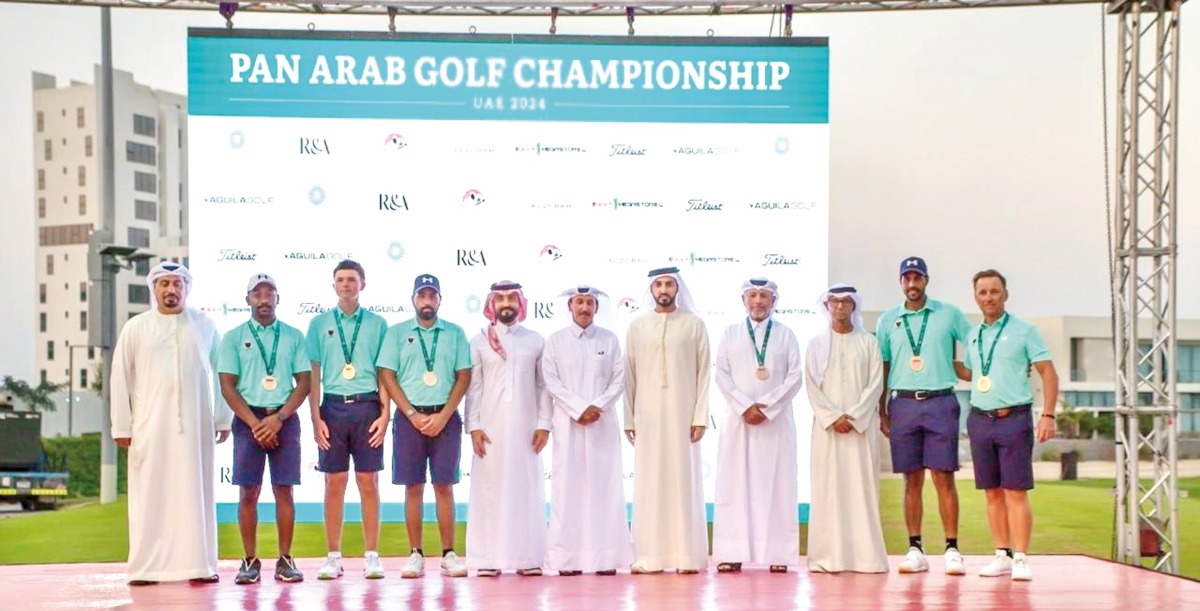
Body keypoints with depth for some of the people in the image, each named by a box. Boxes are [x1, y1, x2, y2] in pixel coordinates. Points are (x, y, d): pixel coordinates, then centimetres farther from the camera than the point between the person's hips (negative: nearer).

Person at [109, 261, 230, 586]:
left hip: (195, 425, 1)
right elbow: (120, 378, 5)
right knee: (150, 495, 0)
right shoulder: (136, 328, 5)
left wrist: (224, 418, 5)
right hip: (150, 425, 0)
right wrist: (122, 427, 1)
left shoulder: (204, 325, 6)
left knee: (195, 493, 2)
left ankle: (198, 565, 5)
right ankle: (146, 567, 4)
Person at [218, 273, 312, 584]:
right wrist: (255, 423, -9)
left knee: (283, 490, 0)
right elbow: (227, 386, 0)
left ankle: (285, 559, 5)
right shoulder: (233, 337, 6)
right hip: (248, 419, 0)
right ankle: (250, 561, 6)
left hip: (285, 420, 0)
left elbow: (304, 381, 3)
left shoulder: (293, 336, 8)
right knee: (248, 492, -1)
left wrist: (278, 418, -10)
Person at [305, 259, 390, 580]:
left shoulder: (376, 323, 6)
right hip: (333, 406, 1)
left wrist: (384, 414, -4)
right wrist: (316, 418, -1)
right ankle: (333, 557, 11)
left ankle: (372, 556, 9)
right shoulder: (320, 323, 7)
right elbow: (313, 373, 6)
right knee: (334, 484, 3)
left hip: (367, 407, 0)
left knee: (368, 483, 2)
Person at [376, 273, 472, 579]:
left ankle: (449, 554, 3)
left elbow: (464, 376, 3)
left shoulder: (455, 333, 8)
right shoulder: (397, 333, 7)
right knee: (413, 487, 2)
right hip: (409, 417, 0)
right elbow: (387, 376, 1)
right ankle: (416, 555, 6)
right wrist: (413, 415, -8)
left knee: (444, 486, 0)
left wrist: (443, 416, -8)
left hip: (446, 418, 0)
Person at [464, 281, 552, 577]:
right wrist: (473, 426, -4)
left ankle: (527, 558, 4)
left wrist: (544, 424, -1)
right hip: (490, 426, -1)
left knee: (527, 489, 0)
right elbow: (473, 386, 3)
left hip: (525, 426, 1)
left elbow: (543, 386, 7)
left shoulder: (535, 341, 9)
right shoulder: (479, 342, 6)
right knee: (489, 489, -2)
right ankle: (489, 559, 0)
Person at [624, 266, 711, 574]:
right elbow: (630, 374, 8)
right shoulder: (637, 326, 8)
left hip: (683, 414, -1)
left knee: (684, 481, 0)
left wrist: (700, 417, -6)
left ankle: (688, 556, 4)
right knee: (648, 484, 1)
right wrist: (629, 419, 3)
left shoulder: (694, 324, 4)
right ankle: (649, 557, 5)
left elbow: (703, 373, 1)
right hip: (648, 416, 1)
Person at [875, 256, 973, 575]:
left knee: (944, 477, -3)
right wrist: (881, 411, 8)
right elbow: (881, 369, 12)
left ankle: (952, 549, 0)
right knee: (912, 479, 4)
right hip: (903, 403, 2)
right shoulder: (887, 320, 10)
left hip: (940, 402, -2)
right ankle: (915, 549, 9)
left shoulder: (949, 314, 5)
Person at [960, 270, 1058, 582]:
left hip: (1013, 418, -5)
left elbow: (1048, 373, -3)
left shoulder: (1024, 331, -1)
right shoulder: (974, 336, 14)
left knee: (1016, 491, -8)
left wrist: (1048, 415, -11)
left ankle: (1021, 559, -7)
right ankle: (1002, 555, 12)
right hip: (980, 419, 5)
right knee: (992, 492, 6)